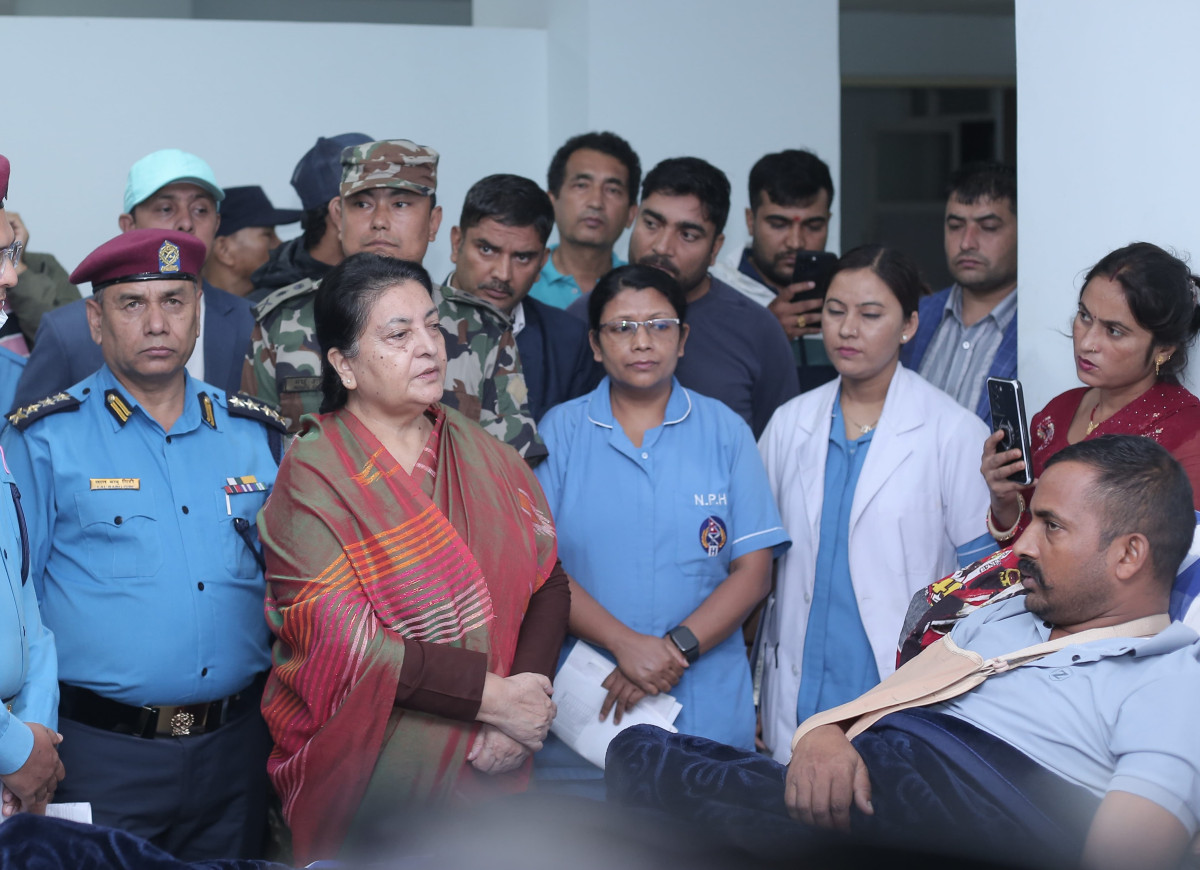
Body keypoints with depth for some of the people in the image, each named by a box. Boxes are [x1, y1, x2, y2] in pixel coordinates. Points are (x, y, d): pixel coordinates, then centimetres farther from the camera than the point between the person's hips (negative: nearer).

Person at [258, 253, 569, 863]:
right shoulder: (312, 478, -10)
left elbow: (548, 583, 2)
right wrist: (494, 696, -17)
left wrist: (518, 722, -13)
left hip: (490, 767, 5)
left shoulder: (481, 456, 6)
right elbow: (345, 644, -18)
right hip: (373, 783, -5)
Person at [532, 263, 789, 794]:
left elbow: (754, 571, 2)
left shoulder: (726, 432, 8)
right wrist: (624, 643, -15)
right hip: (580, 709, 0)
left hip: (706, 710, 1)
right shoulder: (560, 431, 6)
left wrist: (677, 648, -12)